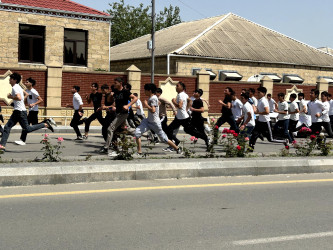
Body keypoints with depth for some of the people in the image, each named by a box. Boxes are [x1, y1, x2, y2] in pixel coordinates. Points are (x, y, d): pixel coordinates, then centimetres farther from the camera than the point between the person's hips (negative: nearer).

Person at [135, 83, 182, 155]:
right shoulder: (151, 98, 9)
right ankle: (139, 151, -3)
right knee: (137, 132, -8)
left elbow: (153, 110, -30)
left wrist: (146, 105, -18)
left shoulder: (153, 98, -19)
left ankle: (177, 148, 21)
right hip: (148, 121, 9)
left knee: (164, 139, 2)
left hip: (155, 123, -9)